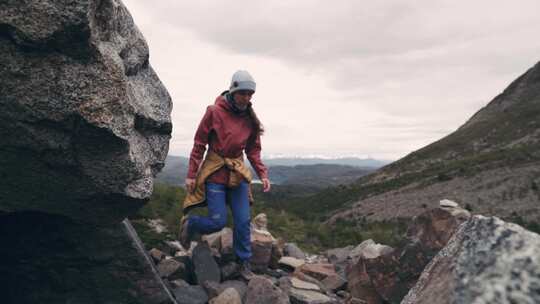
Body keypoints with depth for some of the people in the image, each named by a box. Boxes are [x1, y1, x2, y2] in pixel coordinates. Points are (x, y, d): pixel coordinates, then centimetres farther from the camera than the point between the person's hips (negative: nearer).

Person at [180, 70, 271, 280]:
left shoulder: (250, 118, 2)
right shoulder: (214, 112, -11)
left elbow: (253, 150, 9)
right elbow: (199, 145, -7)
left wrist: (262, 174, -2)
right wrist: (191, 174, -7)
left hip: (238, 174, 4)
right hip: (215, 173, -4)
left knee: (243, 221, 3)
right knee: (218, 221, -4)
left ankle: (244, 263, 20)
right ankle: (188, 224, 26)